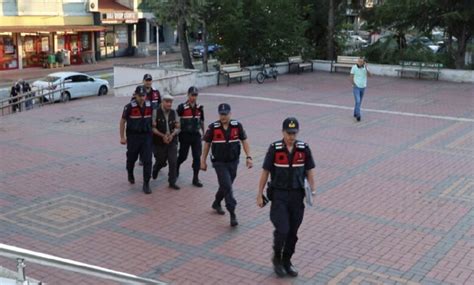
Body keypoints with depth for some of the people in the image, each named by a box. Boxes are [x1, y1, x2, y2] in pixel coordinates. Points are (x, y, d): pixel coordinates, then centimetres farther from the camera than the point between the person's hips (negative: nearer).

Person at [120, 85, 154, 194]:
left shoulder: (150, 105, -2)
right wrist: (122, 137, -5)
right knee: (132, 157, 15)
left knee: (147, 160, -6)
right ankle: (130, 174, 46)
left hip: (146, 136, 2)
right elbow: (122, 121, -4)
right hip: (133, 136, -2)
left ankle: (146, 184, 1)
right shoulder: (130, 107, -11)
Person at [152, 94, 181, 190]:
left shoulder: (174, 113, 3)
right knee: (160, 161, 8)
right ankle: (155, 170, 44)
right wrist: (163, 135, -19)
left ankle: (172, 182, 5)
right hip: (159, 142, -2)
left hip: (172, 141, 2)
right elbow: (153, 128, -10)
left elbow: (177, 127, 4)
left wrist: (172, 135, -14)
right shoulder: (156, 112, -8)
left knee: (173, 161, -5)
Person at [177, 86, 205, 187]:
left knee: (197, 157, -2)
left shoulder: (199, 108, 4)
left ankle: (196, 178, 6)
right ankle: (176, 167, 41)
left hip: (196, 135, 3)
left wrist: (202, 131, 17)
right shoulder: (182, 107, -11)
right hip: (185, 136, -3)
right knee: (183, 156, 8)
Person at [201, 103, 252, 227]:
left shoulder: (237, 126, -5)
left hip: (233, 161, 3)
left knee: (226, 185, 16)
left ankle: (216, 203, 43)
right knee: (227, 186, -12)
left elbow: (244, 141, 2)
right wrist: (203, 161, 6)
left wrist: (248, 157, -7)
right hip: (219, 162, -3)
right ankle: (232, 214, -10)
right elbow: (207, 144, 2)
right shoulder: (213, 127, -7)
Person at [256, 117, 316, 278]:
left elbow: (309, 171, 6)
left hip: (297, 195, 3)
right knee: (282, 230, -11)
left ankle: (287, 261, 27)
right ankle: (276, 258, 14)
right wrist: (259, 194, -1)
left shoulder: (304, 149, -2)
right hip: (279, 194, -3)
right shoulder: (274, 149, -8)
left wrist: (312, 190, -4)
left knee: (293, 232, 9)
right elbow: (265, 172, -2)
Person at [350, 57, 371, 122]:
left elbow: (370, 75, -14)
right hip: (356, 87, -4)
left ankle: (355, 113, 33)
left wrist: (366, 68, -25)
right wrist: (354, 85, -14)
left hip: (363, 87, 4)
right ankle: (358, 115, -18)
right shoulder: (354, 67, -10)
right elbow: (351, 77, -6)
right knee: (358, 101, -17)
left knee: (359, 101, 15)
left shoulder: (365, 67, -2)